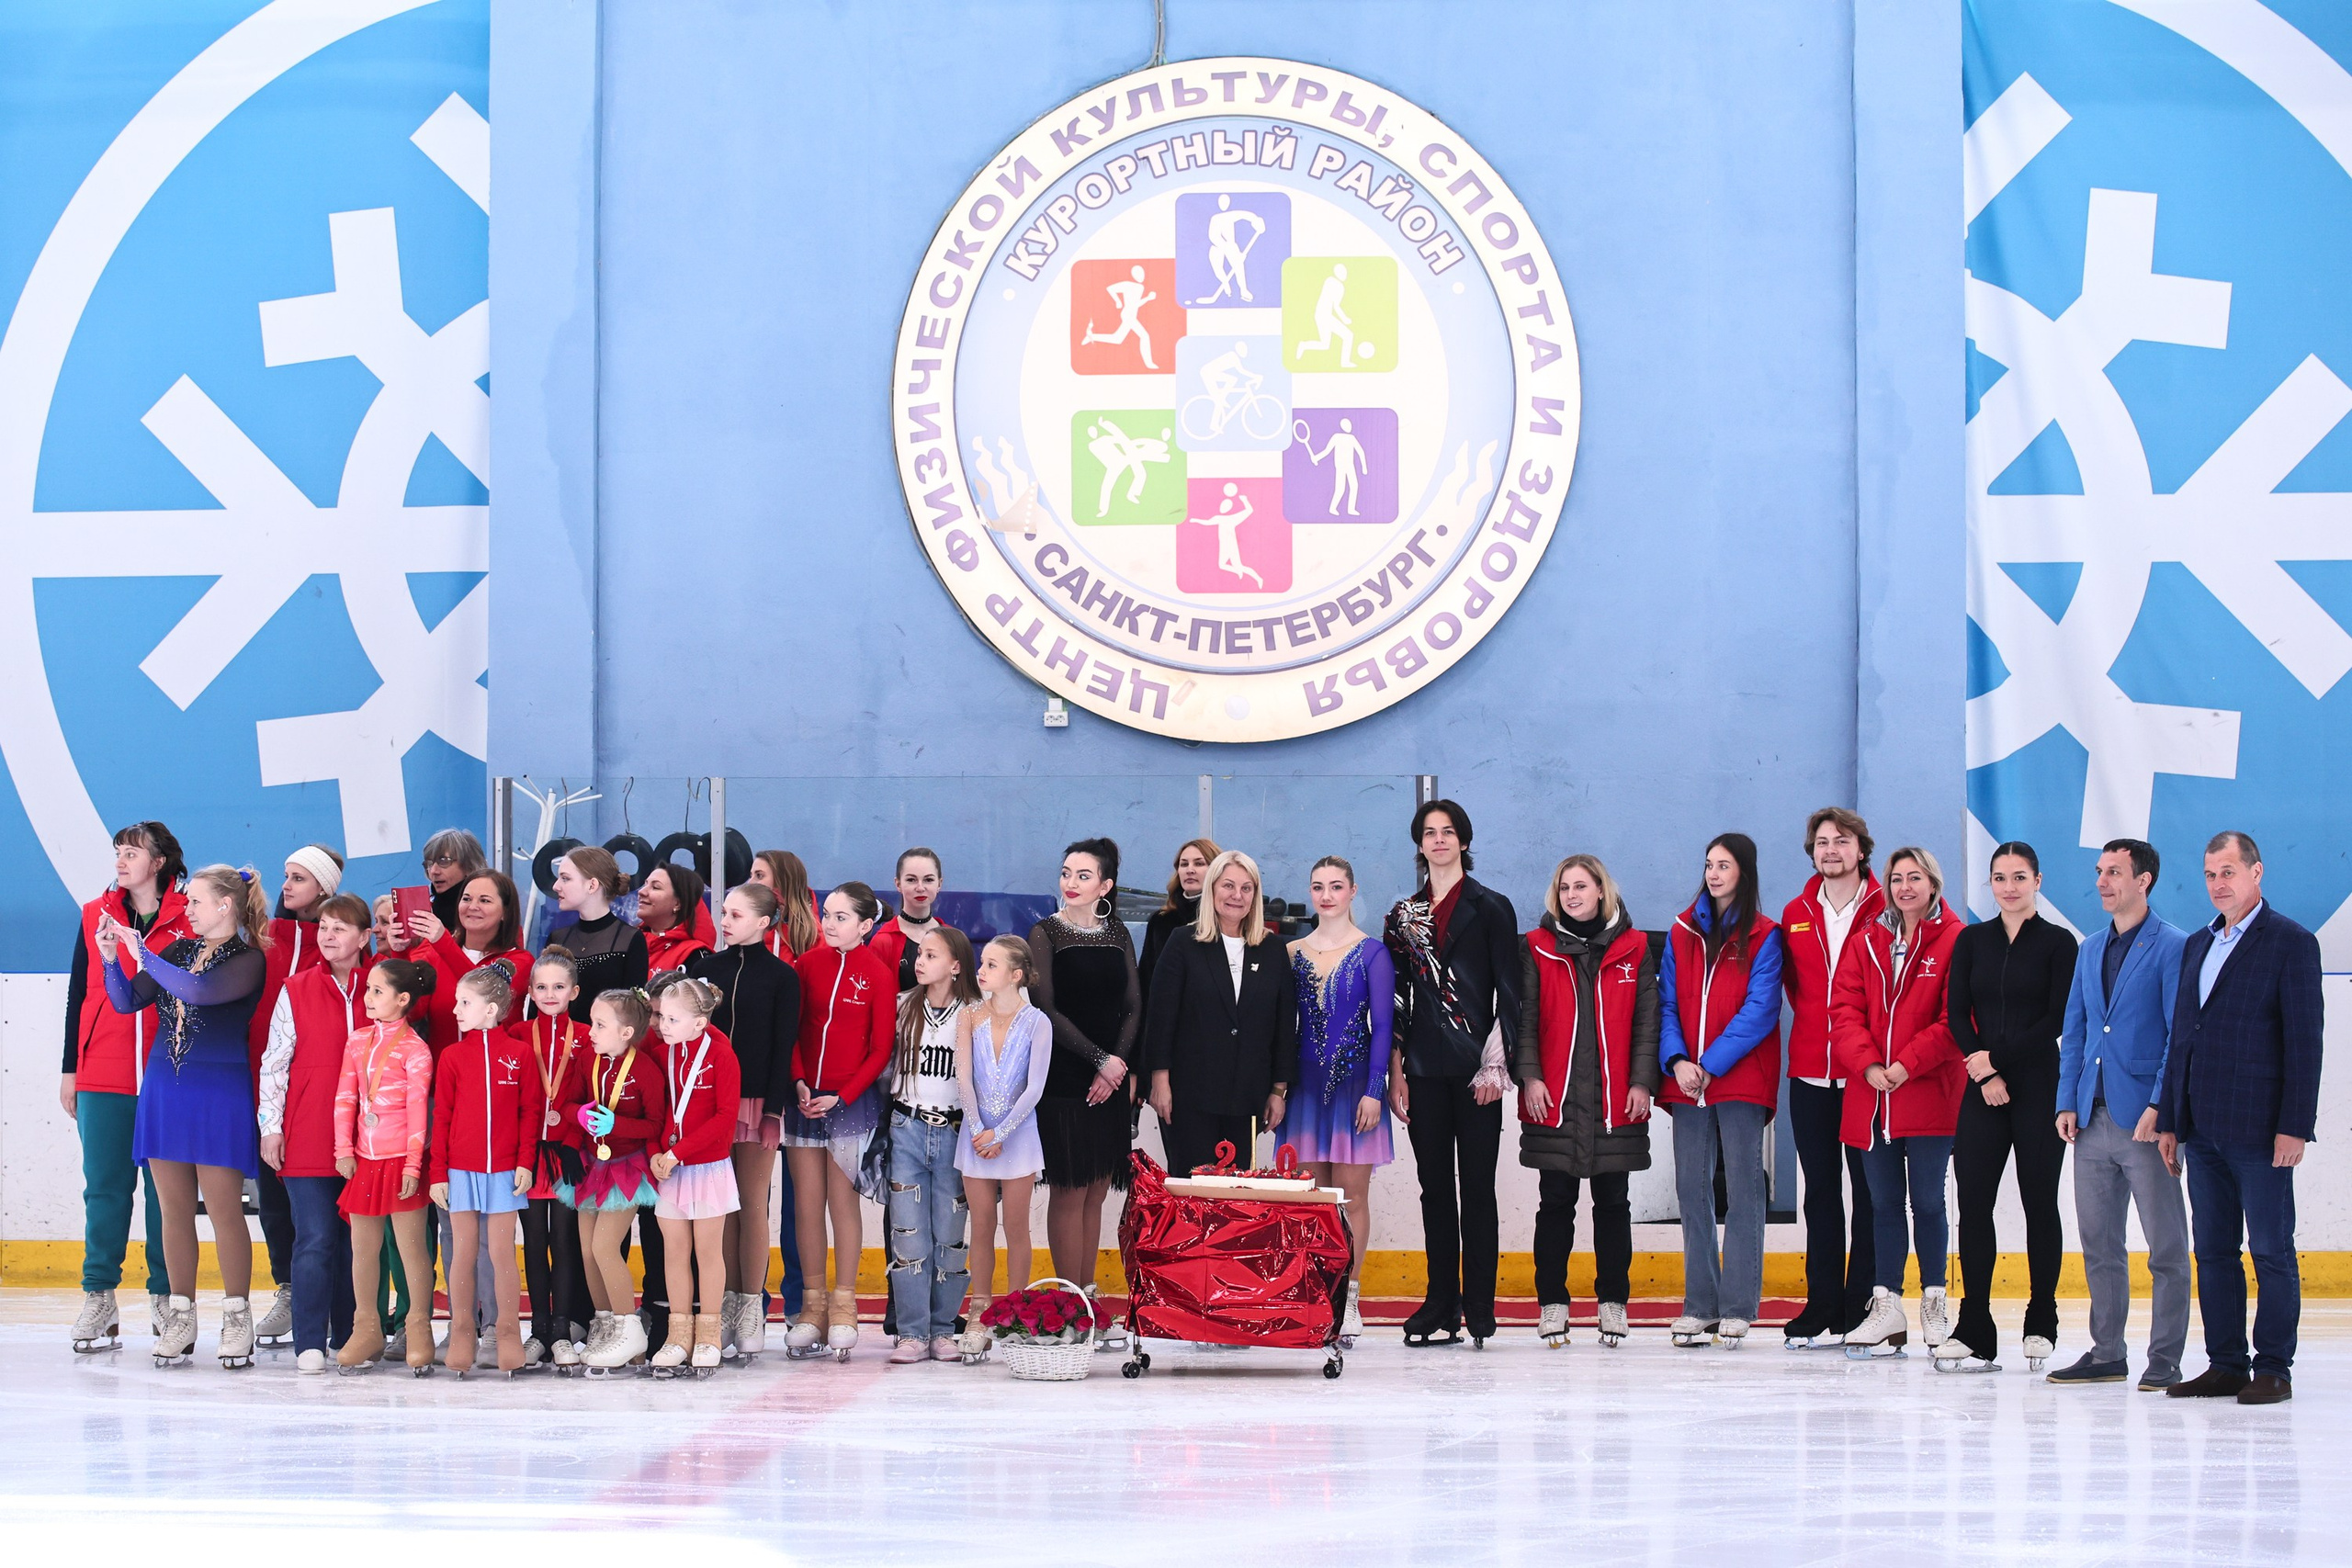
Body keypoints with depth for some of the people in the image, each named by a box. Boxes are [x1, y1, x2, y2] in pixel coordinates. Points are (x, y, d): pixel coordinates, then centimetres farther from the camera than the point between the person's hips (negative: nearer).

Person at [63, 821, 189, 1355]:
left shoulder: (188, 919, 1)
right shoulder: (95, 915, 12)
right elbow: (79, 992, 14)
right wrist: (69, 1069, 11)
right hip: (102, 1079, 2)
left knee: (167, 1190, 0)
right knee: (104, 1186, 2)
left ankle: (166, 1299, 8)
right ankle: (99, 1302, 7)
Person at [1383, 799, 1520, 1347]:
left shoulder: (1490, 908, 3)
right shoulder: (1404, 915, 12)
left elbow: (1507, 993, -2)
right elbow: (1395, 999, 11)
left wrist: (1495, 1063, -10)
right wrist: (1395, 1070, 3)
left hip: (1475, 1066, -3)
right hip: (1424, 1066, 3)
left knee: (1477, 1187, -2)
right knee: (1434, 1186, 5)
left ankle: (1479, 1307, 1)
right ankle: (1442, 1303, 9)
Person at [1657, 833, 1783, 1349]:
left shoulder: (1763, 936, 0)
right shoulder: (1682, 932, 13)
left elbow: (1760, 1010, -8)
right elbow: (1668, 1003, 9)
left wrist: (1711, 1064, -14)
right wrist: (1677, 1060, -8)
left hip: (1741, 1079, -4)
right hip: (1687, 1081, 4)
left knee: (1743, 1186, -3)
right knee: (1691, 1186, 4)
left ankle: (1737, 1306, -1)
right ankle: (1699, 1305, 10)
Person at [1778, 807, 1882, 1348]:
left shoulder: (1887, 911, -2)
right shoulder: (1796, 915, 11)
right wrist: (1817, 1023, 10)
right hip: (1811, 1073, 4)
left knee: (1869, 1189, 0)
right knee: (1820, 1190, 7)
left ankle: (1864, 1308, 3)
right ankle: (1823, 1310, 11)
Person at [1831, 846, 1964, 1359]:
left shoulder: (1954, 942, -3)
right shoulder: (1866, 943, 12)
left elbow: (1956, 1019, -9)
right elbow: (1845, 1009, 5)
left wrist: (1908, 1064, -15)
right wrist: (1868, 1066, -10)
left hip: (1929, 1093, -4)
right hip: (1870, 1096, 4)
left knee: (1927, 1202, 1)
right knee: (1884, 1203, 8)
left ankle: (1934, 1303, 13)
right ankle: (1886, 1309, 13)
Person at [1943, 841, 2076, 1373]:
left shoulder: (2058, 943, 1)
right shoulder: (1972, 941, 10)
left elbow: (2057, 1019, -6)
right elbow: (1958, 1013, 5)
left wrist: (1997, 1058, -10)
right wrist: (1984, 1073, -8)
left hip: (2039, 1087, -3)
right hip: (1983, 1089, 3)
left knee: (2039, 1201, 1)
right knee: (1973, 1203, -3)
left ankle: (2041, 1325, 11)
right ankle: (1975, 1334, -1)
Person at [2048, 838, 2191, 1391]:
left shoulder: (2173, 947, -5)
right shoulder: (2091, 949, 16)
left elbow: (2181, 1035, -9)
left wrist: (2159, 1106, -16)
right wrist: (2066, 1102, 8)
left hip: (2144, 1118, -7)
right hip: (2093, 1117, 7)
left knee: (2165, 1247, -1)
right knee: (2099, 1243, 10)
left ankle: (2164, 1360, 3)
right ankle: (2106, 1354, 18)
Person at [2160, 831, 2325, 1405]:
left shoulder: (2292, 943, -4)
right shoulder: (2197, 945, 16)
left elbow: (2304, 1041, -9)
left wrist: (2294, 1126, -14)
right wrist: (2169, 1119, 13)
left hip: (2258, 1130, -7)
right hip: (2203, 1130, 7)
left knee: (2272, 1251, 0)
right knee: (2213, 1251, 9)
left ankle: (2274, 1369, 5)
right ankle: (2226, 1364, 15)